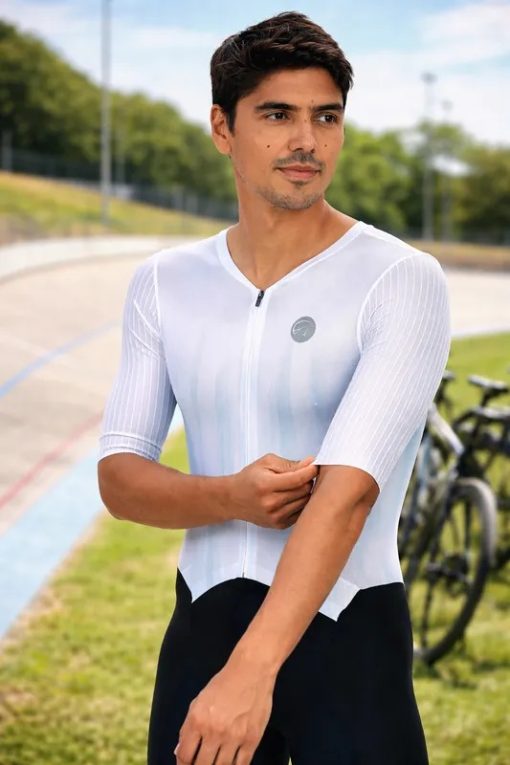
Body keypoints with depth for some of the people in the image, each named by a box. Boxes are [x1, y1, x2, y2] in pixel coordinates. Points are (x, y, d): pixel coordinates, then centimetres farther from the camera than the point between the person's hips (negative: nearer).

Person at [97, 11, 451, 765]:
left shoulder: (403, 282, -13)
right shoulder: (164, 285, 3)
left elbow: (348, 491, -24)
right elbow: (119, 480, 0)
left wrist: (248, 674, -33)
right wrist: (231, 497, -21)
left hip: (353, 640, -4)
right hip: (204, 627, 4)